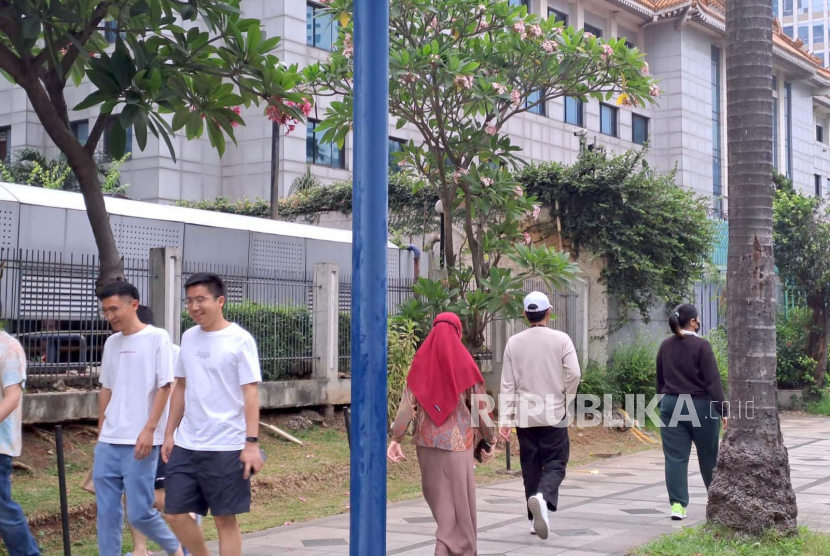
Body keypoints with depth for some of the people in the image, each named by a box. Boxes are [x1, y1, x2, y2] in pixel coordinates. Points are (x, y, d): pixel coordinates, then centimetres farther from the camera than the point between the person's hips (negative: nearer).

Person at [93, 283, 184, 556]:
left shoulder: (157, 338, -7)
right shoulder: (111, 342, 12)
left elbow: (164, 387, -9)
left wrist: (149, 430, -15)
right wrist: (101, 432, 17)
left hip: (140, 441, -6)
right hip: (108, 443, 6)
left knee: (138, 513, -4)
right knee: (107, 511, 6)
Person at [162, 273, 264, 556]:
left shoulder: (240, 340, -9)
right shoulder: (188, 338, 10)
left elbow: (250, 393, -11)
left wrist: (251, 443, -17)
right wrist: (170, 433, 14)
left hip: (226, 447, -6)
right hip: (186, 445, 6)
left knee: (225, 519, 3)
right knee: (175, 513, 8)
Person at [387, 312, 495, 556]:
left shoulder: (421, 361, 1)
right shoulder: (464, 362, -7)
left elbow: (407, 402, -5)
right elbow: (480, 406, -4)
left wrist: (395, 438, -5)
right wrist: (490, 439, 6)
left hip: (427, 440, 4)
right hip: (457, 440, -4)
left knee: (438, 494, 19)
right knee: (459, 500, 3)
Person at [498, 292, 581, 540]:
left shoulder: (514, 343, 2)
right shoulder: (561, 339, -4)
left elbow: (507, 383, 1)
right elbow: (573, 374, -11)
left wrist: (504, 418, 2)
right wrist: (567, 400, 6)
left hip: (525, 416, 3)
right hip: (554, 415, -2)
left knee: (530, 467, 12)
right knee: (555, 464, 2)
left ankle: (536, 519, 14)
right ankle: (542, 498, -26)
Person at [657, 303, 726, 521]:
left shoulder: (665, 346, 7)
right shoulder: (701, 345, -11)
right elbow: (713, 380, -15)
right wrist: (721, 409, -14)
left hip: (671, 405, 4)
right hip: (700, 406, -4)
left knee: (675, 457, 1)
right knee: (709, 456, 11)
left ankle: (678, 504, -6)